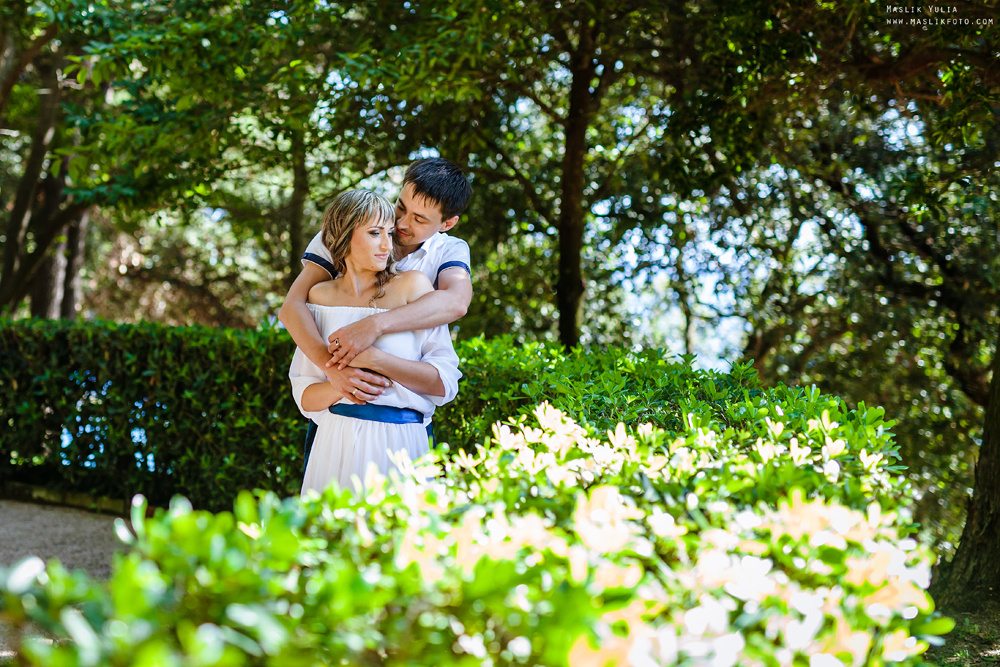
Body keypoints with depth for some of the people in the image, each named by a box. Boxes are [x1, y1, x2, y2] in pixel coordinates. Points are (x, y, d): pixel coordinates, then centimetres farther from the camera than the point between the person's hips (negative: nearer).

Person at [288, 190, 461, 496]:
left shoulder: (413, 286, -1)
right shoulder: (320, 296, 7)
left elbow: (444, 383, -9)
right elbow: (305, 397, 7)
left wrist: (373, 358, -17)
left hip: (399, 444, -2)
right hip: (336, 444, 2)